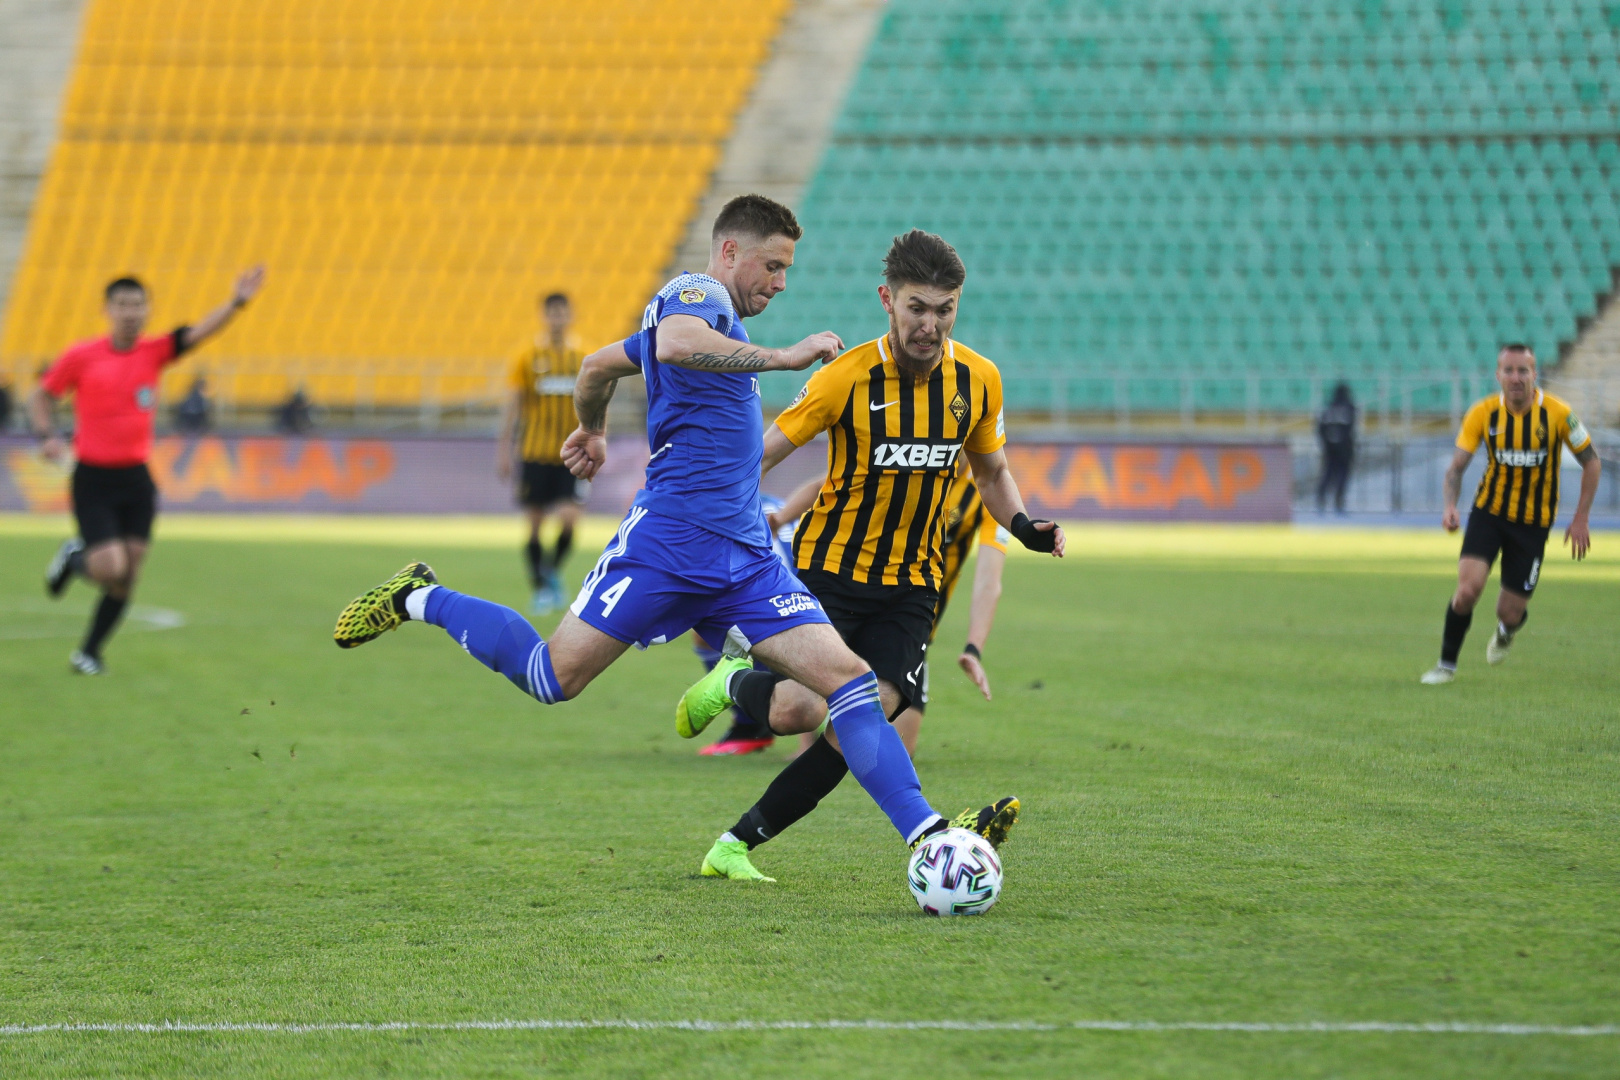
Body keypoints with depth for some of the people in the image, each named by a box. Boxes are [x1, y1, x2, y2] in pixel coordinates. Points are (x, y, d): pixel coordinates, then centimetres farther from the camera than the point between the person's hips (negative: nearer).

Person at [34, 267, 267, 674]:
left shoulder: (154, 352, 2)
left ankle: (89, 653, 19)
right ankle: (74, 557, 19)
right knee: (110, 568, -16)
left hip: (136, 478, 4)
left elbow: (199, 333, -12)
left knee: (127, 577, 3)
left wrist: (237, 302, -28)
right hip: (94, 479, -4)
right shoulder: (81, 357, -5)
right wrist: (48, 435, -11)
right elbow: (40, 397, 7)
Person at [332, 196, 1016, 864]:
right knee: (554, 678, -5)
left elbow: (599, 364, 39)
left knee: (848, 677, -6)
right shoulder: (697, 294, -5)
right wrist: (785, 357, -28)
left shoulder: (716, 315, 25)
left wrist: (592, 431, 56)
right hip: (672, 536, -9)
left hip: (744, 557, 9)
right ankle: (421, 600, 19)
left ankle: (926, 832, -14)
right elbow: (673, 343, -31)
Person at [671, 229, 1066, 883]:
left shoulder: (978, 380, -2)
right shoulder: (847, 377, -16)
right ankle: (731, 683, 18)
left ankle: (735, 845, -1)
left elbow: (990, 470, 15)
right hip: (828, 567, -4)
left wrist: (1022, 525, -4)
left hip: (910, 584, 4)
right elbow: (763, 452, -8)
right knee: (801, 711, -20)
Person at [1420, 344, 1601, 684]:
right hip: (1489, 511, 0)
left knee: (1510, 613, 2)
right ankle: (1447, 664, 1)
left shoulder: (1557, 413, -14)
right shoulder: (1483, 413, -10)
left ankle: (1507, 630, 42)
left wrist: (1581, 519, -5)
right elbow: (1457, 466, -4)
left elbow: (1591, 462, -2)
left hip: (1533, 522, 0)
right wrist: (1450, 506, -23)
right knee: (1468, 588, -21)